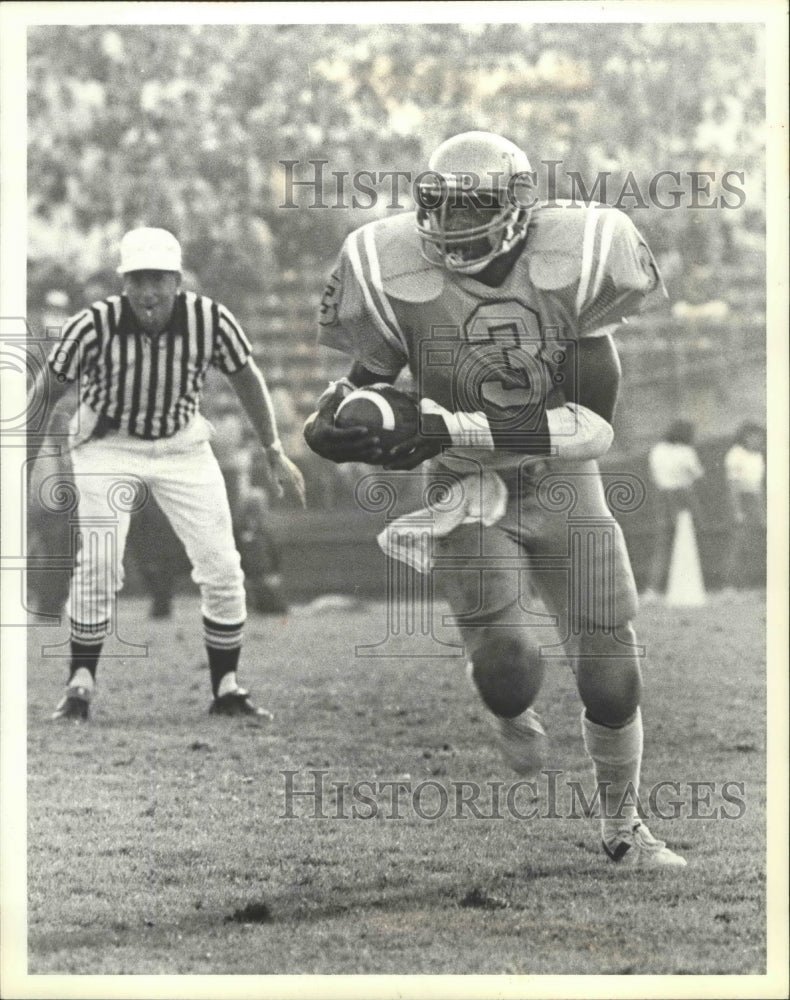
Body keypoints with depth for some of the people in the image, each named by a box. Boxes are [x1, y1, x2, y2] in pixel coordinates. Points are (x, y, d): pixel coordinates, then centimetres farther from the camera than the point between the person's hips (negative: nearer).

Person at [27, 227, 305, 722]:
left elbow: (247, 378, -1)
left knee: (222, 566, -2)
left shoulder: (211, 320, -20)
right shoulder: (94, 326, -25)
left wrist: (275, 454, 4)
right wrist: (22, 465, -7)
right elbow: (48, 390, -10)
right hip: (109, 444, -2)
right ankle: (81, 682, -1)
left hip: (183, 445, 2)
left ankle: (226, 688, 12)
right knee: (98, 564, -16)